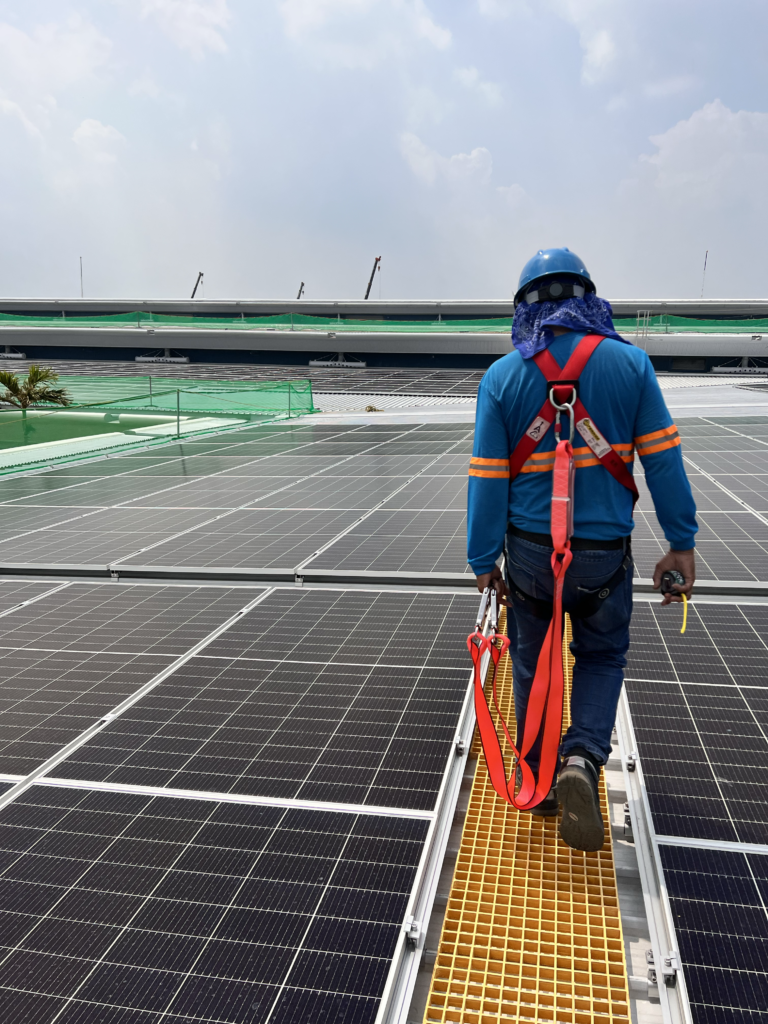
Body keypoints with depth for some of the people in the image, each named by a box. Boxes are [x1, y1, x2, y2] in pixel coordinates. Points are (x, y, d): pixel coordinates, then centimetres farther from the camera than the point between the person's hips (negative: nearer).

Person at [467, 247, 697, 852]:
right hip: (604, 552, 0)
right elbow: (662, 458, -4)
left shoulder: (502, 376, -6)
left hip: (530, 551, 0)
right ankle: (582, 757, 0)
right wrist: (681, 543, 2)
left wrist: (484, 559, -1)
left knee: (532, 661, 19)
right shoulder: (629, 361, -5)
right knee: (602, 656, 21)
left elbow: (488, 477, -8)